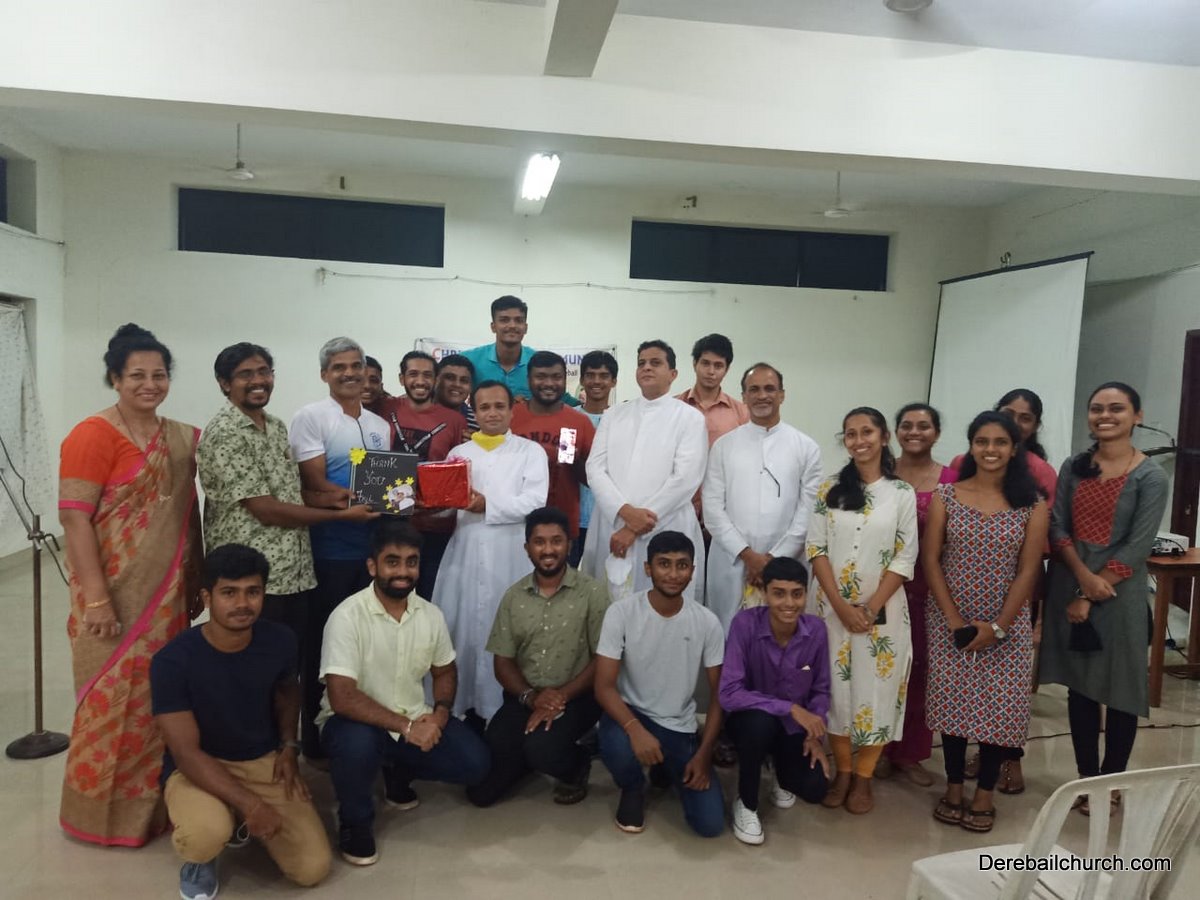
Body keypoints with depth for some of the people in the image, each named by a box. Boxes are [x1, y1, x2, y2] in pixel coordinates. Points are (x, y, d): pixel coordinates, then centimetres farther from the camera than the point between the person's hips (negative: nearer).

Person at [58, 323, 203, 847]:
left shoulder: (182, 439, 8)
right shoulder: (93, 436, -12)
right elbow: (74, 518, -16)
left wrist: (196, 581, 13)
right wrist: (96, 599, -19)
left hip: (167, 594, 6)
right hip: (116, 596, -6)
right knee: (114, 698, 5)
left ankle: (152, 801, 30)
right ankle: (105, 811, 23)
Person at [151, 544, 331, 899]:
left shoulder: (280, 642, -10)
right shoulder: (173, 660, -22)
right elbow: (186, 753, -23)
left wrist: (289, 746, 0)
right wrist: (250, 804, -31)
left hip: (266, 762, 4)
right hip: (199, 768, -4)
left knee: (313, 869, -8)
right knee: (206, 833, -38)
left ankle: (240, 823, 20)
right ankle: (199, 859, 2)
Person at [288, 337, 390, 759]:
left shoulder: (380, 425, 14)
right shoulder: (310, 417, -6)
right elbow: (315, 489, -13)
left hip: (371, 547, 6)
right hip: (328, 549, -6)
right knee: (322, 644, 5)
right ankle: (317, 737, 18)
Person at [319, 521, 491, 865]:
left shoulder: (431, 614, -4)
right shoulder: (348, 616, -22)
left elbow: (445, 671, 11)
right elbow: (342, 698, -27)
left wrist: (439, 714, -9)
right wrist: (405, 727, -28)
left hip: (415, 721, 5)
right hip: (360, 722, -5)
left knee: (474, 762, -12)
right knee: (357, 743, -38)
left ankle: (398, 771, 19)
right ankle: (354, 821, -4)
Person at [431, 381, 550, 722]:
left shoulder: (531, 451, 6)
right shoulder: (459, 453, 17)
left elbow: (534, 501, -6)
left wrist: (488, 504, -14)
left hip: (511, 557, -3)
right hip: (466, 553, 3)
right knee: (461, 631, 2)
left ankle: (505, 709, 8)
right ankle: (462, 705, 13)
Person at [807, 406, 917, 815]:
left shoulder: (902, 493, -1)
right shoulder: (830, 490, 3)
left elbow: (905, 558, -4)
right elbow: (816, 549, -2)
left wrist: (871, 607, -12)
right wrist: (842, 606, -11)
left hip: (884, 610, -1)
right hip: (835, 607, 1)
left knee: (876, 690, 4)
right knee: (837, 688, 6)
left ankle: (863, 778, 19)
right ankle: (842, 772, 21)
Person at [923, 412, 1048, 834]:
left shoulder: (1033, 505, -1)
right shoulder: (945, 496, -1)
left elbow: (1027, 571, -4)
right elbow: (930, 561, -3)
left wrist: (997, 627, -11)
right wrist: (954, 620, -10)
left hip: (1007, 623, 0)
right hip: (949, 620, 0)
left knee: (999, 705, 2)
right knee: (952, 701, 5)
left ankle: (984, 794, 19)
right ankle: (953, 787, 22)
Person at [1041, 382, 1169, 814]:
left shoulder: (1150, 477, -6)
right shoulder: (1073, 467, 6)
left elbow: (1137, 547, -12)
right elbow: (1057, 527, 0)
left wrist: (1091, 597, -13)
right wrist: (1084, 576, -15)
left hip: (1119, 595, -3)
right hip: (1070, 587, 3)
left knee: (1120, 690, 5)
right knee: (1080, 686, 11)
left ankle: (1111, 782, 22)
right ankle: (1086, 777, 23)